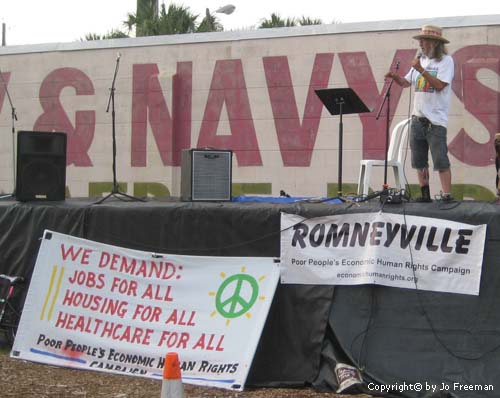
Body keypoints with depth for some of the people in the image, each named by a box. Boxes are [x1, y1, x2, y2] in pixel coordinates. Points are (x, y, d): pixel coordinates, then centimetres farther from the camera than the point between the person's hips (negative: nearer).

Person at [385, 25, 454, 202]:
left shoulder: (445, 61, -5)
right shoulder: (421, 60, 15)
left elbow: (439, 85, -16)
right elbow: (406, 82, 19)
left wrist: (421, 70, -18)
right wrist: (395, 77, -1)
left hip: (436, 119, -7)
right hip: (418, 117, 7)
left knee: (440, 160, -10)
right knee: (419, 161, 7)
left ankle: (447, 195, -10)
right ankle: (425, 194, 13)